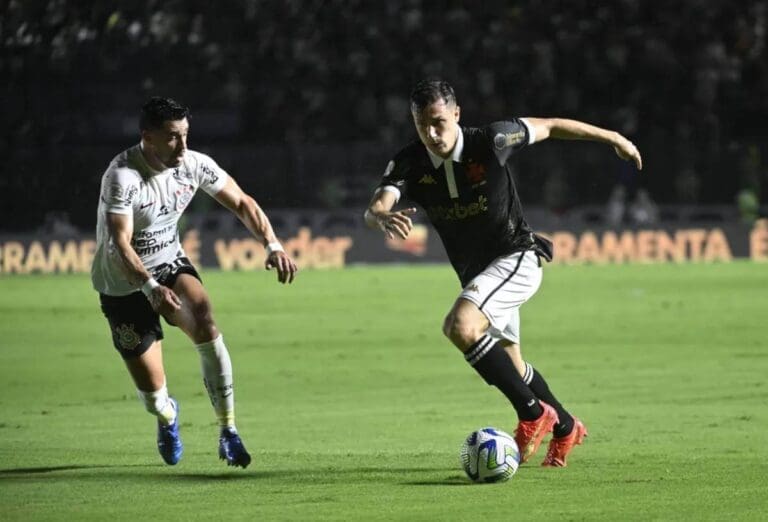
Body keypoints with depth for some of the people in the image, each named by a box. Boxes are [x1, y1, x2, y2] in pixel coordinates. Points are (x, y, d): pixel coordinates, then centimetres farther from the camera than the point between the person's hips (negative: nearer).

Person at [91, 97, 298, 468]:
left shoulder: (193, 165, -10)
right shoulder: (123, 177, -26)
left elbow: (241, 202, 0)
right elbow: (121, 243, -32)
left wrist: (272, 245, -15)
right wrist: (151, 288, -47)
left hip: (170, 264, 4)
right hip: (124, 284, -4)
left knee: (204, 320, -30)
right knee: (152, 392, -4)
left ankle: (228, 431, -23)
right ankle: (166, 415, 38)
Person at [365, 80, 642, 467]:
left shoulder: (491, 141, -21)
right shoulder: (408, 163, -13)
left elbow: (549, 127, -5)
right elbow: (374, 208, -29)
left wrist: (611, 138, 6)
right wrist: (383, 219, -55)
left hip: (516, 257, -6)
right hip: (474, 272, 6)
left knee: (460, 326, -30)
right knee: (510, 365, 21)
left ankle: (533, 413, -17)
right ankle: (565, 428, 46)